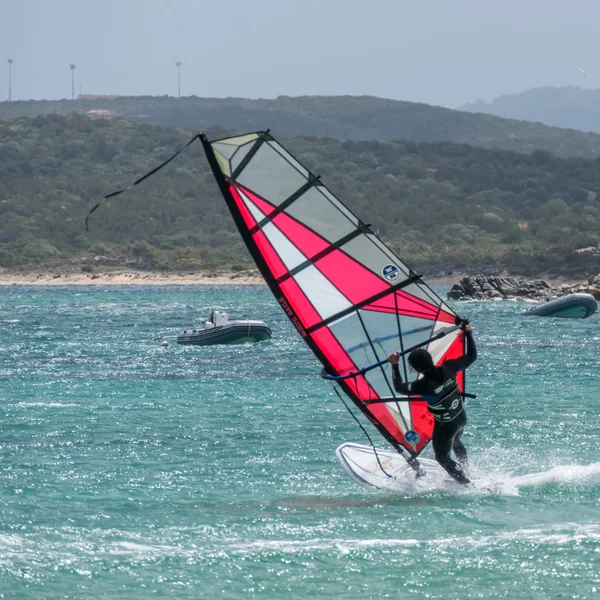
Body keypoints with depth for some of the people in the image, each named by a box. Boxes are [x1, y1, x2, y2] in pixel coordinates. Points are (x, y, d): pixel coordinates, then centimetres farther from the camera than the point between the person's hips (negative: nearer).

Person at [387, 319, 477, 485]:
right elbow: (471, 356, -6)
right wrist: (468, 333, 2)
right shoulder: (448, 368, -20)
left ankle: (467, 485, 21)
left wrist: (394, 366, -15)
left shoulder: (424, 385, -32)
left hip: (445, 426, -6)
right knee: (456, 443, 36)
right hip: (461, 418, 6)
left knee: (442, 457, 19)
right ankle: (467, 473, 54)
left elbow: (399, 388, -17)